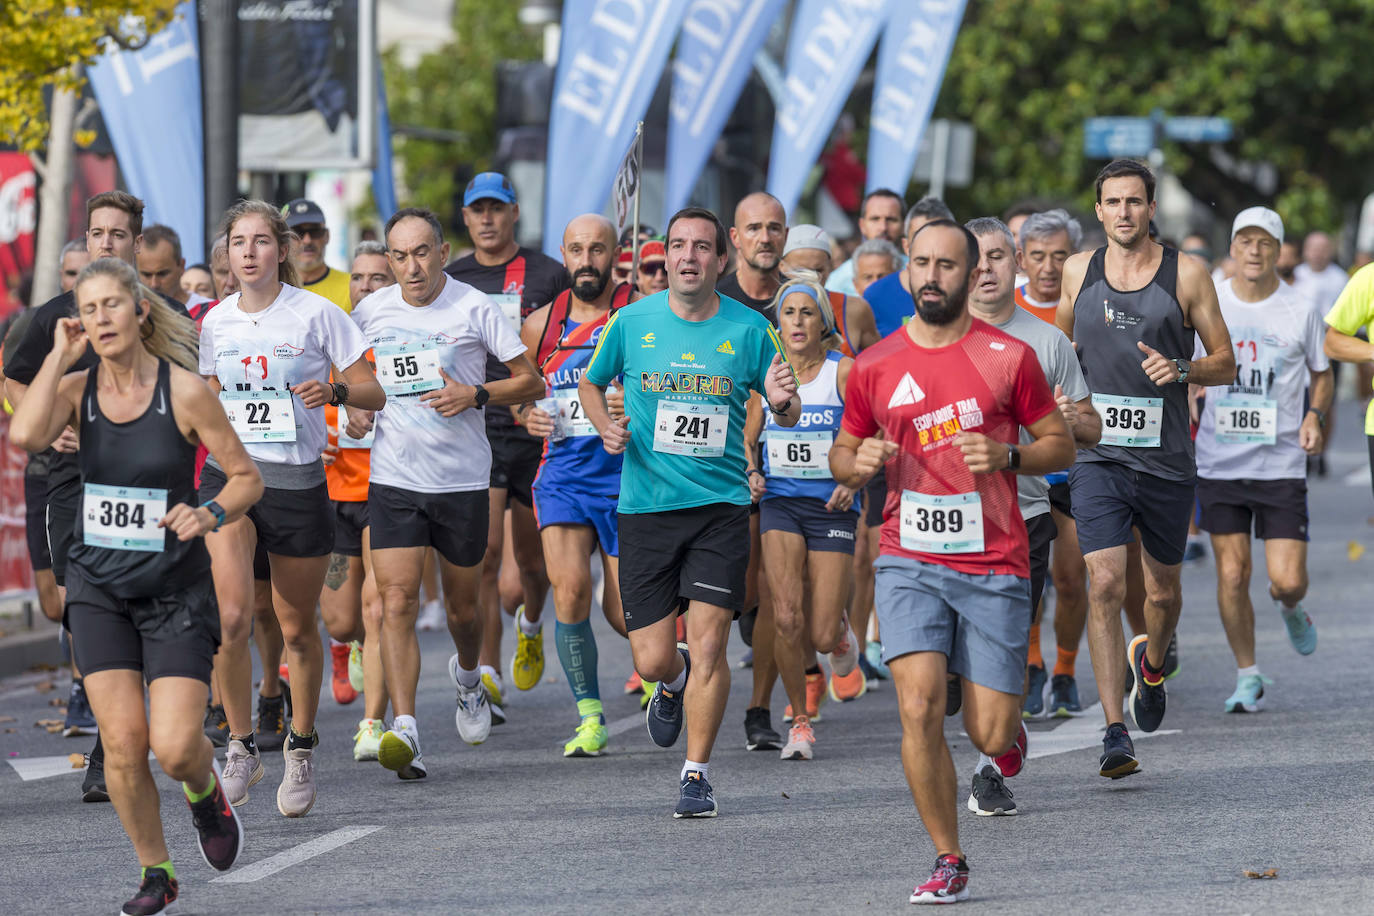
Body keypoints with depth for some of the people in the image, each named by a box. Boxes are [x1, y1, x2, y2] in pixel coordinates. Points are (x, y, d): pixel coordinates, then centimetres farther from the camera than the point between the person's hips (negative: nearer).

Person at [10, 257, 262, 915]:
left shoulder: (184, 391, -11)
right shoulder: (76, 388, -3)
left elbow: (247, 477, -3)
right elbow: (25, 435, -24)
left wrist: (209, 515, -23)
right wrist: (60, 356, -16)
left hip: (176, 588, -2)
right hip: (99, 587, 2)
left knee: (175, 747, -12)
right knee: (122, 742, -6)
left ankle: (205, 792, 26)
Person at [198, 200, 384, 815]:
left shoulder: (316, 314, -5)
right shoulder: (217, 322, 6)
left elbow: (373, 393, -3)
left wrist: (335, 389, -22)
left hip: (298, 485, -1)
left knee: (297, 629, 9)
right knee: (232, 616, -18)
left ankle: (300, 748, 30)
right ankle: (241, 747, -4)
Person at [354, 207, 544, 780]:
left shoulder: (474, 308, -6)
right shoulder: (371, 312, 3)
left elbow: (532, 382, -2)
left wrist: (476, 395, -17)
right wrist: (355, 406, 2)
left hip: (463, 480, -1)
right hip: (393, 479, 1)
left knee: (462, 608, 12)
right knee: (397, 602, -14)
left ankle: (468, 678, 46)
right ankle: (403, 730, -21)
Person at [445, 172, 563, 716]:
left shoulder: (549, 277, 1)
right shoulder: (449, 281, 7)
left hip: (536, 432, 0)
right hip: (473, 432, 0)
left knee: (531, 559, 11)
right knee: (483, 553, -14)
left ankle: (531, 624, 45)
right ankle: (486, 677, -13)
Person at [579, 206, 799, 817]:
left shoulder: (748, 329, -1)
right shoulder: (632, 322, 0)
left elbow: (786, 416, 7)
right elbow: (590, 383, 17)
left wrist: (782, 401, -17)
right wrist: (606, 427, -3)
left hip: (720, 508, -1)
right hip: (645, 508, 1)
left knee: (707, 645, -10)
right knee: (651, 660, 0)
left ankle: (697, 774, 5)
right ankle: (674, 683, 38)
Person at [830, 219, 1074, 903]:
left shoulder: (1008, 357, 1)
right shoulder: (874, 367, 5)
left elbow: (1061, 446, 7)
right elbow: (841, 455, 17)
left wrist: (1007, 457, -12)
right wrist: (859, 464, -7)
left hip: (993, 567, -1)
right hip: (910, 562, 1)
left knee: (990, 737, -2)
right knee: (920, 709, -16)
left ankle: (1005, 738, 37)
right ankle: (948, 861, -1)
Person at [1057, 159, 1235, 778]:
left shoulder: (1186, 274, -1)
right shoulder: (1078, 271, 5)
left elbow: (1225, 363, 3)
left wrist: (1180, 369, -16)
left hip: (1166, 459, 0)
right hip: (1097, 457, 0)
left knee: (1163, 591, 13)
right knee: (1105, 585, -15)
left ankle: (1151, 664, 48)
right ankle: (1115, 733, -17)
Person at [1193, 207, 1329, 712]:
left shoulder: (1300, 313, 1)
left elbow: (1321, 376, 14)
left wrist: (1314, 416, -4)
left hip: (1282, 464, -1)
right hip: (1219, 462, 1)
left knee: (1288, 580, -7)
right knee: (1232, 575, -1)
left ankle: (1289, 609, 31)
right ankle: (1247, 675, 16)